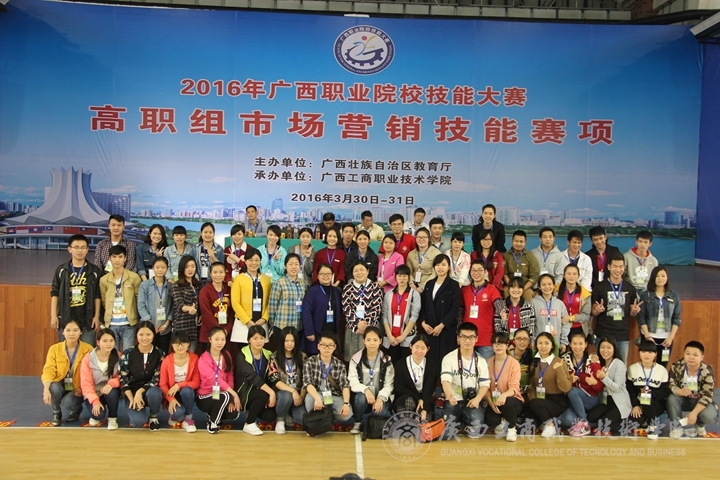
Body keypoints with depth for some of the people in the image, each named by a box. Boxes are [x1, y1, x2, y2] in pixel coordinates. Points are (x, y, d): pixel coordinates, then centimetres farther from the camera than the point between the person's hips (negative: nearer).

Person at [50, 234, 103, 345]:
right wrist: (53, 315, 0)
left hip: (87, 321, -1)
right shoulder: (61, 270, 4)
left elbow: (97, 295, 2)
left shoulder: (94, 271, 2)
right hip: (65, 320, 1)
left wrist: (97, 316, -3)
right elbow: (54, 293, 6)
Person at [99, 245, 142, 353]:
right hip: (111, 324, 2)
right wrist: (106, 321, 8)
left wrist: (137, 320, 2)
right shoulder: (104, 280, 4)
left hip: (128, 324, -2)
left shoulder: (134, 277, -3)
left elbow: (139, 300, 2)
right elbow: (104, 302, 11)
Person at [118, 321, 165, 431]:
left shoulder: (160, 354, -4)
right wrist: (132, 399, -18)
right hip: (132, 392, 0)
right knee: (138, 421, -28)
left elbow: (157, 378, -9)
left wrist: (140, 391, -24)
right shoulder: (128, 354, -4)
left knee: (154, 393, -38)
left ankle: (153, 417, -5)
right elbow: (123, 379, -6)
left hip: (150, 390, 1)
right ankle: (137, 414, 13)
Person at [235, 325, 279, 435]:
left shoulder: (268, 355, 3)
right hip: (245, 391, -5)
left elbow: (272, 378, -3)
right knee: (263, 394, -34)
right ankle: (249, 424, -13)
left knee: (270, 416, -20)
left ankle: (252, 412, 12)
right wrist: (271, 392, -37)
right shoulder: (242, 355, -14)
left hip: (261, 391, 5)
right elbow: (252, 377, -28)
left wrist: (272, 394, -22)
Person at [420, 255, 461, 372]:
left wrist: (441, 326, -13)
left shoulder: (454, 285, 0)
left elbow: (455, 309, -7)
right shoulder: (429, 284, 15)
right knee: (430, 360, 0)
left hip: (446, 330, -4)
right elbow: (423, 306, 13)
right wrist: (423, 323, -3)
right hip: (429, 330, 4)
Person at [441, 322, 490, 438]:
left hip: (473, 401, 2)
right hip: (454, 400, -1)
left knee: (476, 422, -26)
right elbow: (446, 380, -14)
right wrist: (450, 396, -36)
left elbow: (485, 384, 4)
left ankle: (468, 427, 9)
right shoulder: (449, 358, -1)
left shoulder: (481, 361, 9)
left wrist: (477, 399, -17)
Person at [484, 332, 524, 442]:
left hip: (512, 400, -2)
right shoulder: (488, 363, 1)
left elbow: (514, 387, -19)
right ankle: (502, 422, 9)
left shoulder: (514, 363, -9)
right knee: (491, 420, -31)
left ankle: (512, 428, -6)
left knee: (506, 402, -39)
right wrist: (491, 402, -20)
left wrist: (504, 395, -41)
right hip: (493, 401, 2)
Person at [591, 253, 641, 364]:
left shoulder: (630, 288, 6)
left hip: (623, 336, 2)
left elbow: (631, 313, 14)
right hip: (603, 335, -2)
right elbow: (593, 312, 2)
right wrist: (598, 310, -19)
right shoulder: (600, 287, -2)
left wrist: (634, 311, -8)